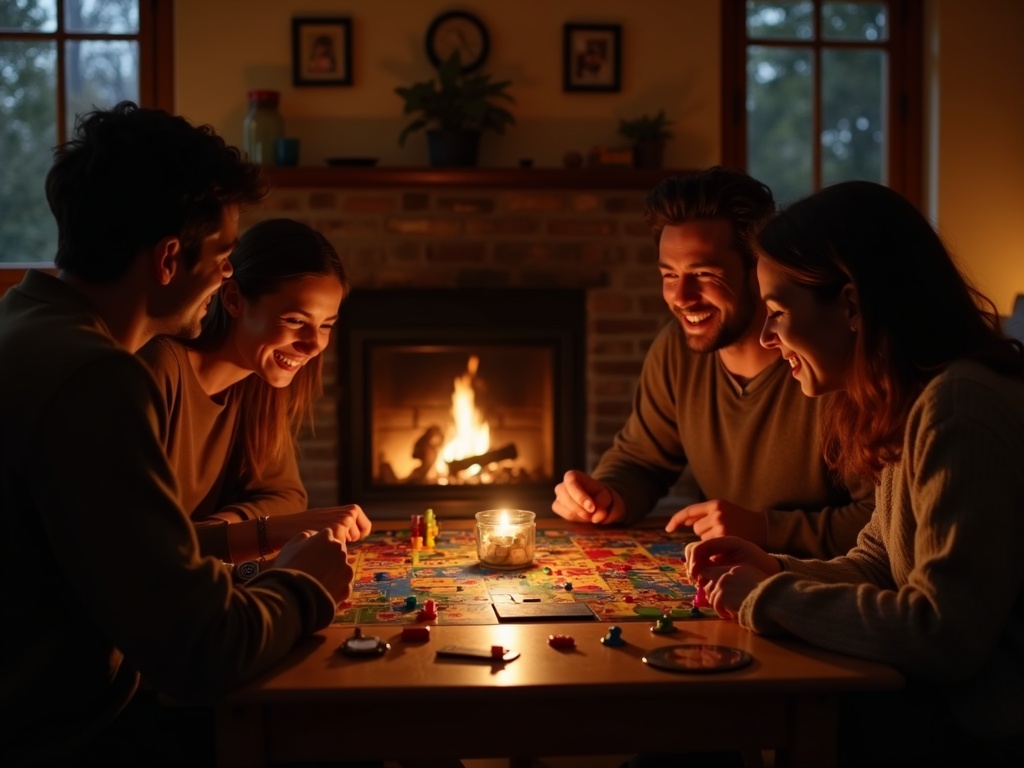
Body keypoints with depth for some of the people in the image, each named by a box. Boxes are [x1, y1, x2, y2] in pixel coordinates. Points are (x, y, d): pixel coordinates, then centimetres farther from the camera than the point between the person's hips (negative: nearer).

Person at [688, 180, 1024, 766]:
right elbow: (876, 567, 14)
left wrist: (770, 598, -14)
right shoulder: (910, 405, 11)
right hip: (955, 703, 8)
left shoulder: (959, 408, -20)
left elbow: (945, 636, -25)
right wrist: (773, 570, -3)